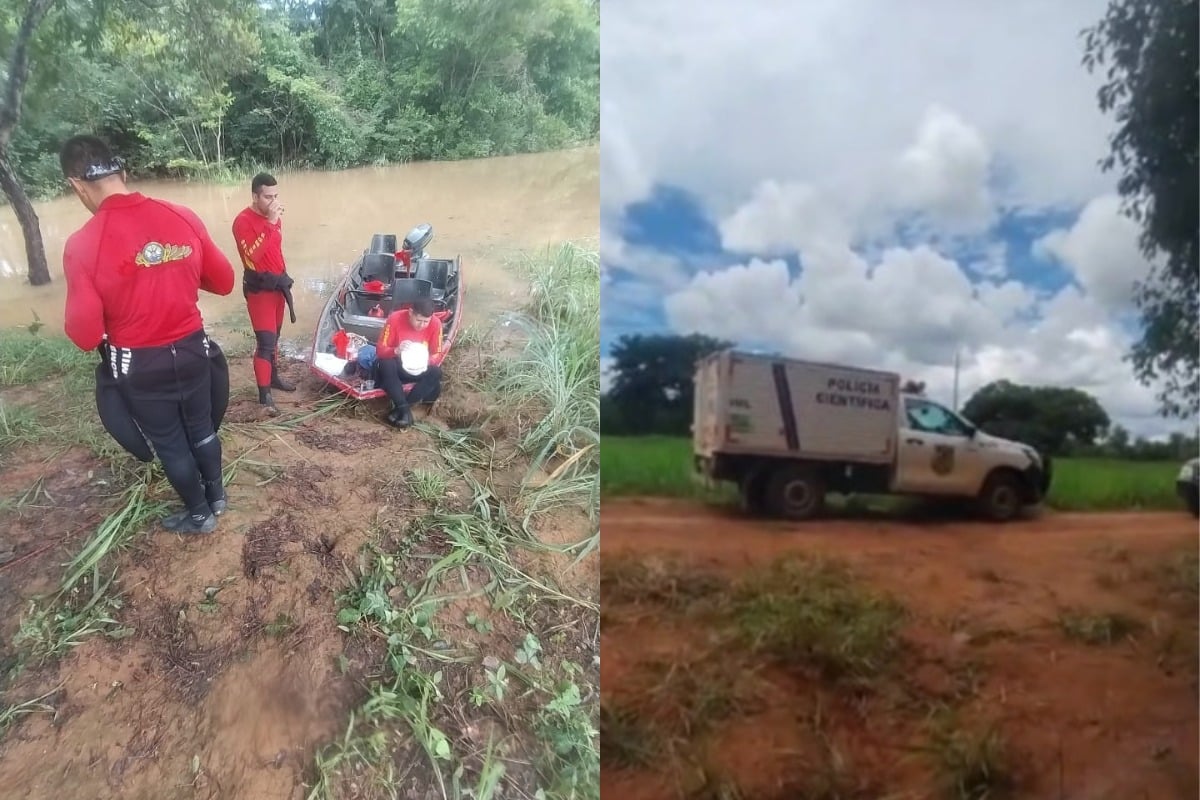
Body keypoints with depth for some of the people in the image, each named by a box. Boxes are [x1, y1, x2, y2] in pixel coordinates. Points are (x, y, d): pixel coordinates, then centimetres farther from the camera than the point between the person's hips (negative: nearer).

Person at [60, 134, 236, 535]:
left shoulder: (83, 244, -20)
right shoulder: (184, 218, -11)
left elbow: (85, 335, -16)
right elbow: (223, 281, 1)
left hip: (139, 365, -3)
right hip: (192, 348, 3)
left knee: (169, 444, 17)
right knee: (202, 428, 24)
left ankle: (199, 515, 34)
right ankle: (216, 496, 42)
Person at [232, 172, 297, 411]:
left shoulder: (273, 216, 8)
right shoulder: (243, 221, -17)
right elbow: (253, 255, -31)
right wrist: (270, 224, -32)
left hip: (277, 283, 8)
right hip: (259, 288, -8)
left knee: (274, 336, 19)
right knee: (266, 341, -10)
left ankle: (273, 377, 34)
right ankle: (264, 394, -5)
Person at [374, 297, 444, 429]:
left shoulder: (435, 323, -17)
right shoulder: (395, 318, -22)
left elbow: (437, 354, -10)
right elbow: (380, 349, -20)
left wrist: (427, 360, -33)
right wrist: (396, 350, -41)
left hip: (419, 369, 2)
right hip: (395, 366, -2)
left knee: (436, 372, -28)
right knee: (385, 365, -35)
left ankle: (400, 407, -25)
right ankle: (404, 408, -34)